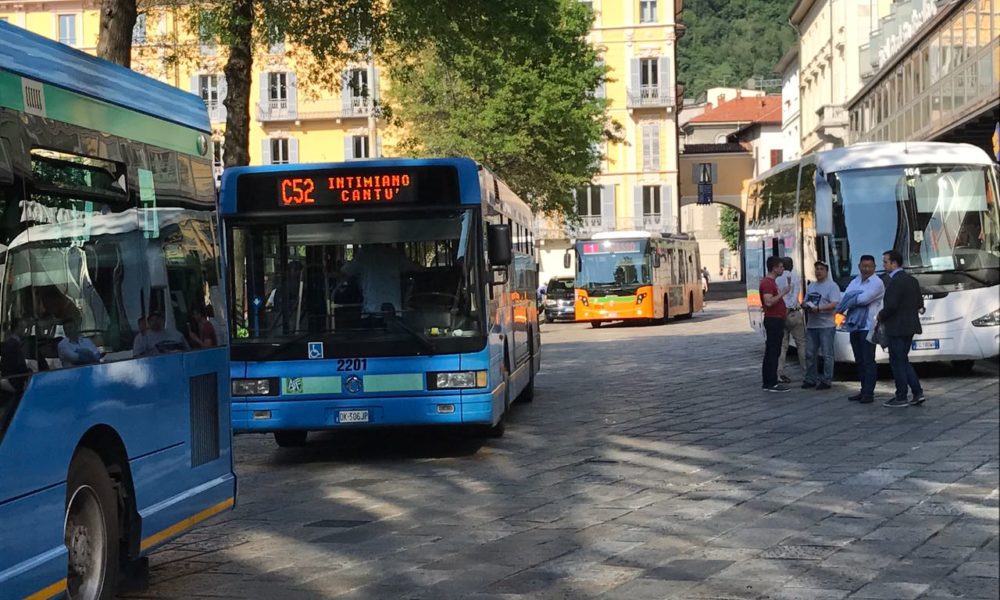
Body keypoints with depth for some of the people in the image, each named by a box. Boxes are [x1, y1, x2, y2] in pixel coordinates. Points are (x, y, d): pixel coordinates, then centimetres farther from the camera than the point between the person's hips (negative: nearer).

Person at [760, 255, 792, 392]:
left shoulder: (771, 281, 19)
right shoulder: (767, 282, -15)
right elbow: (768, 302, -26)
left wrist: (784, 309, 19)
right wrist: (782, 293, -20)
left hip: (776, 320, 11)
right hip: (773, 320, -11)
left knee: (772, 353, 11)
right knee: (772, 352, -9)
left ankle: (769, 382, 15)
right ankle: (771, 384, -9)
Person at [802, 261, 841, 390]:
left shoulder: (832, 286, -4)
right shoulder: (811, 286, 19)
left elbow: (834, 304, -16)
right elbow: (805, 302, 23)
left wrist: (818, 308, -24)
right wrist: (806, 306, -2)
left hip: (826, 326, -7)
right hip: (811, 325, 7)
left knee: (827, 355, -4)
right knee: (809, 353, 8)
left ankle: (826, 380, -1)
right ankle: (810, 379, 16)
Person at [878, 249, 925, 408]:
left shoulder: (895, 282, -17)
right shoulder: (912, 280, 11)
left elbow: (891, 306, -23)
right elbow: (919, 303, 14)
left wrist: (881, 316, -6)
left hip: (896, 328, -9)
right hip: (910, 327, 9)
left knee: (897, 362, -1)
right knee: (903, 361, 17)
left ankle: (901, 397, 4)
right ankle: (917, 392, 12)